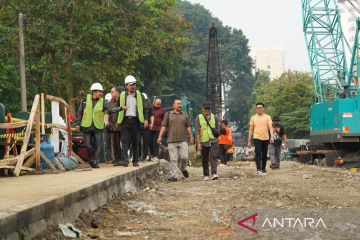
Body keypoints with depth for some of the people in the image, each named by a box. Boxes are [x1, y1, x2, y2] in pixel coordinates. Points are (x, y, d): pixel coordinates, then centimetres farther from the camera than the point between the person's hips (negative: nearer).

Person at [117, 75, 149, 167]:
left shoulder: (139, 95, 8)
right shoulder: (122, 95, 7)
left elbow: (144, 108, 7)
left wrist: (146, 119, -4)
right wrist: (118, 121, 8)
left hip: (135, 120, 1)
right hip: (125, 120, -1)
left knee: (135, 142, 5)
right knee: (125, 141, -11)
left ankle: (135, 161, 12)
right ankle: (124, 160, -20)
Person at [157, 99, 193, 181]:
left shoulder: (185, 115, 15)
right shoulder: (168, 114, 10)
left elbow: (188, 127, 14)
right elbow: (164, 126, 5)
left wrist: (191, 138, 9)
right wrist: (160, 136, -4)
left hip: (183, 140, 1)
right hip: (172, 141, -1)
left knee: (184, 157, -8)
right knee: (173, 159, -3)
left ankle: (183, 168, 21)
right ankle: (174, 176, 0)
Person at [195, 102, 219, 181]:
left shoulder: (214, 117, 9)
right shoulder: (198, 118, 0)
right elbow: (197, 132, -5)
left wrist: (217, 140, 15)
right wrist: (198, 143, -12)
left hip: (213, 141, 1)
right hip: (204, 142, -1)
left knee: (214, 157, -14)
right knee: (205, 160, 6)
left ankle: (214, 174, -22)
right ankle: (206, 175, 17)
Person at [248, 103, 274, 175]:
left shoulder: (267, 117, 4)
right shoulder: (253, 118, 7)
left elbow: (270, 127, -7)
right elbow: (251, 129, 9)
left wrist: (271, 137, -23)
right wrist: (249, 141, 6)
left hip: (265, 138, 1)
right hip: (257, 138, -1)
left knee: (264, 155, 8)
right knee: (258, 153, -15)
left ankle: (263, 168, 22)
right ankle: (258, 169, -22)